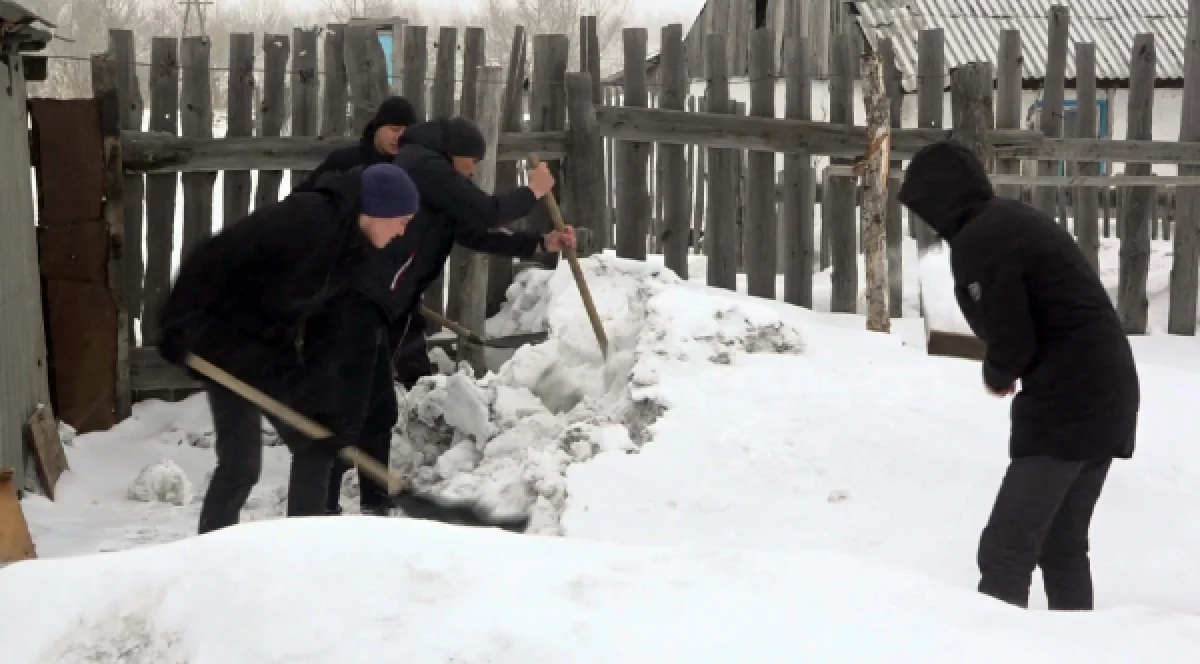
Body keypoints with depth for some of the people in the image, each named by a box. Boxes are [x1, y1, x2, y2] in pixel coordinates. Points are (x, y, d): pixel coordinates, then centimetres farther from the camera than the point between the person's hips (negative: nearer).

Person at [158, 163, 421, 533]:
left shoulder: (360, 255, 0)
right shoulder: (302, 219, -27)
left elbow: (352, 340, 3)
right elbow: (212, 261, -26)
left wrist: (343, 418, 0)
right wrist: (178, 329, -23)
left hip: (278, 353, 8)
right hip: (230, 343, -8)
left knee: (316, 449, 10)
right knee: (241, 462, -10)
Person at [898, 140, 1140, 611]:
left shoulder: (977, 240, -13)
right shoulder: (1013, 219, 16)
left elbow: (1012, 341, -15)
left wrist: (997, 375, 5)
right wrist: (1007, 370, 9)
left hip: (1065, 402, -10)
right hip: (1105, 393, 10)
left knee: (1006, 548, -8)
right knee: (1064, 545, 15)